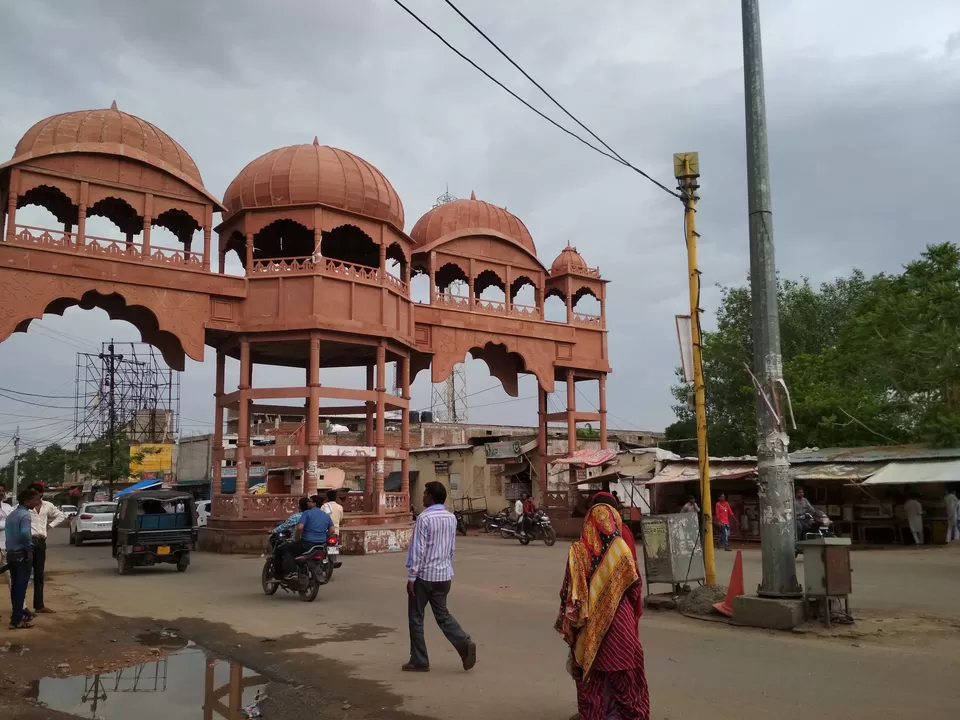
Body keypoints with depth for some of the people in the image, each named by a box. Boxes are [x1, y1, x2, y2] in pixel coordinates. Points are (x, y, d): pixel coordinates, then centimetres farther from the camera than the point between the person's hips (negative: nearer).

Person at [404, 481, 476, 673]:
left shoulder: (424, 518, -16)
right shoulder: (451, 518, 6)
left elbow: (417, 549, -17)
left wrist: (411, 577, -12)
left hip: (424, 575, -6)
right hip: (444, 575, 6)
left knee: (416, 617, 8)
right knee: (442, 614, 15)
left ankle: (419, 661, 12)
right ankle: (464, 643, -7)